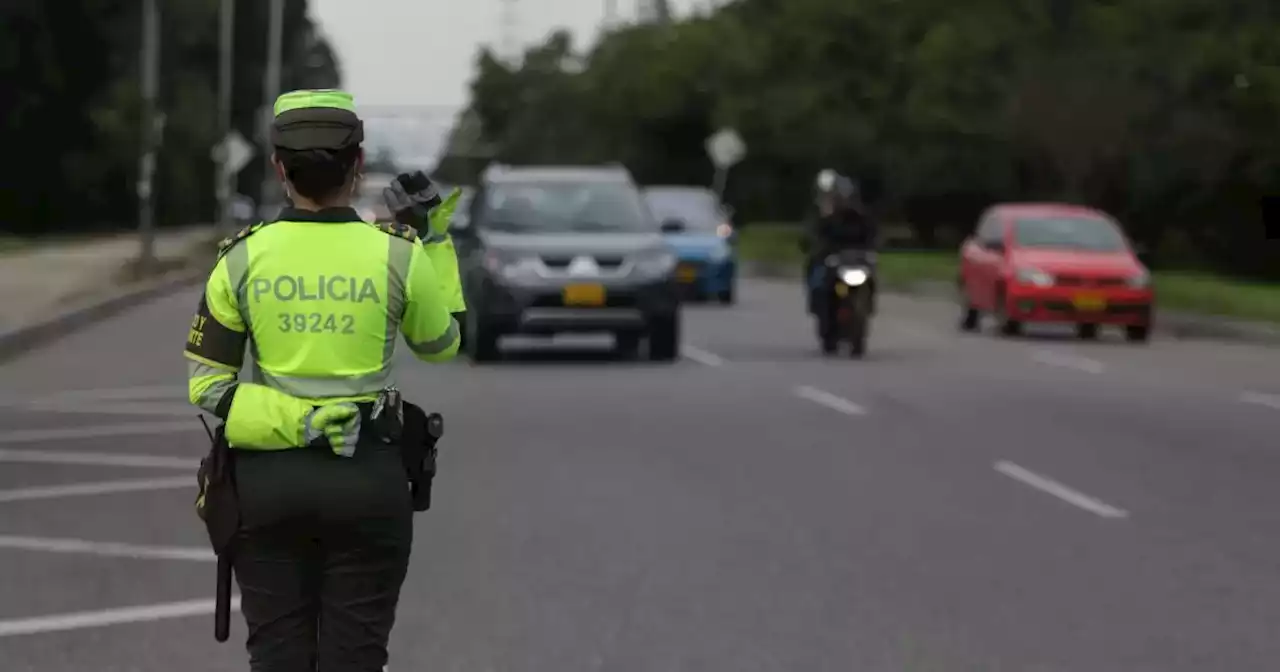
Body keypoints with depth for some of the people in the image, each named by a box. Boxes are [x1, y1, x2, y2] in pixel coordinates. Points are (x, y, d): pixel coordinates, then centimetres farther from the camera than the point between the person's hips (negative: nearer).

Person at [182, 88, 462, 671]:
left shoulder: (242, 259, -4)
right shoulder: (398, 256, -8)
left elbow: (207, 386, -5)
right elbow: (441, 345, 11)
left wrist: (295, 423, -9)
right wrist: (434, 236, 13)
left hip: (267, 478, 1)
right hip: (367, 479, -1)